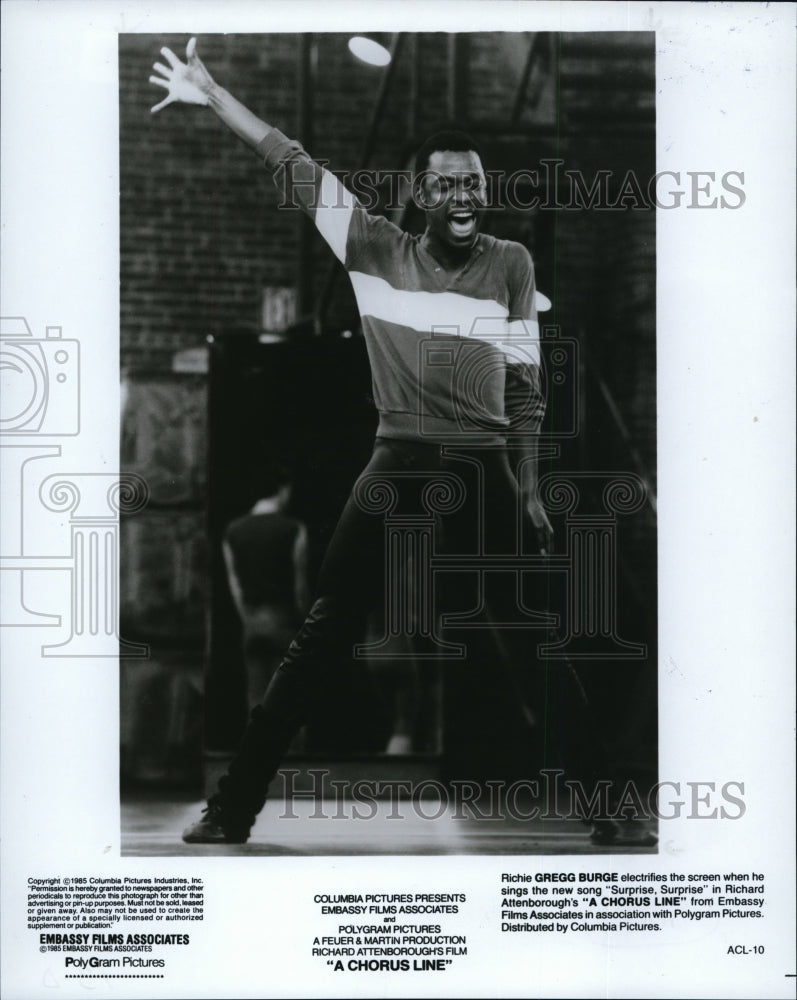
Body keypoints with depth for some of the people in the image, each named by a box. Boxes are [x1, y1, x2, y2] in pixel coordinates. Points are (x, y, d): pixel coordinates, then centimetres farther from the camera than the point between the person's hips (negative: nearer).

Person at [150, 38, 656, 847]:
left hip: (483, 473, 0)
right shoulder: (376, 249, 3)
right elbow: (293, 167, 3)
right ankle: (234, 806, 5)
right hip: (396, 468, 0)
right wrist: (209, 92, 1)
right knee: (321, 639, 0)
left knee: (532, 648, 3)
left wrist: (529, 492, 4)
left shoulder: (510, 265, 4)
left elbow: (524, 387, 6)